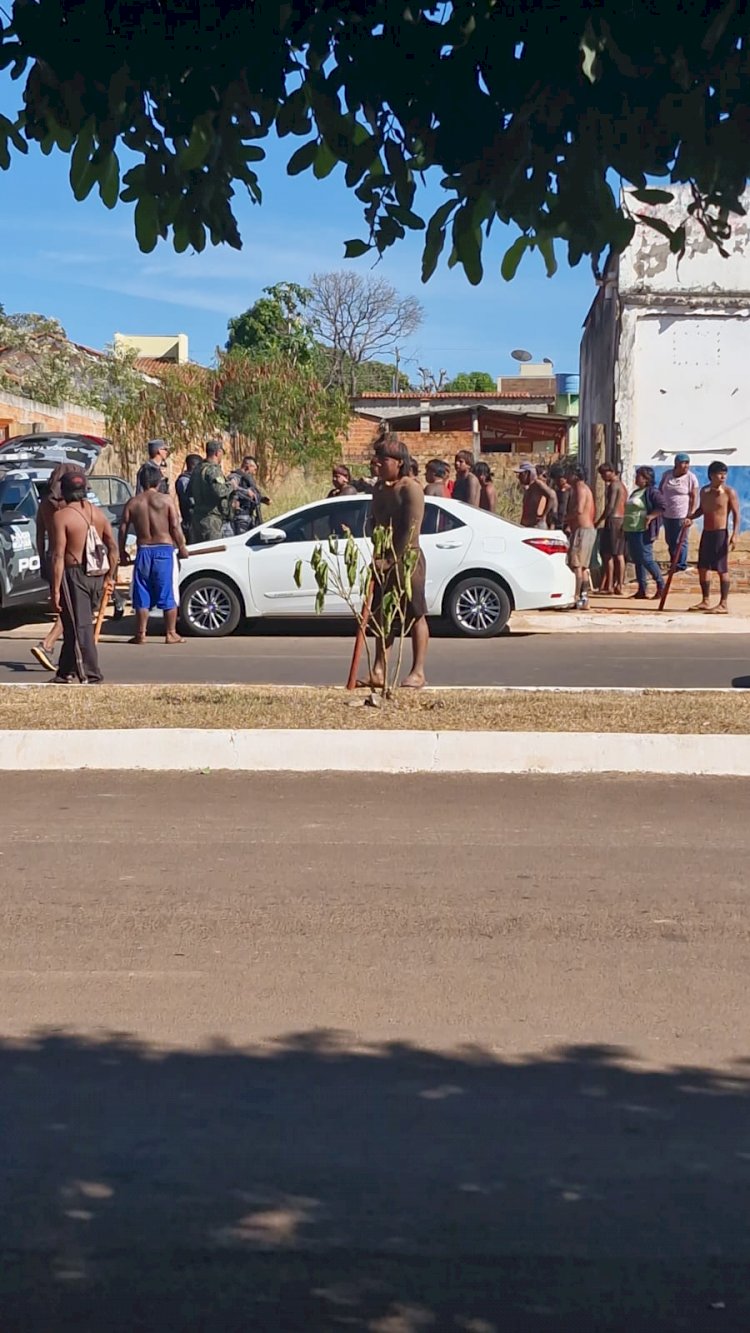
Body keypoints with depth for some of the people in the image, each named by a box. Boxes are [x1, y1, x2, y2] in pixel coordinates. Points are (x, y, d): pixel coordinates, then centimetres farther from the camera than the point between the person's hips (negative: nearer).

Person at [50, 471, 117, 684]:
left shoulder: (62, 516, -11)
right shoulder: (98, 513, 8)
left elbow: (58, 556, -15)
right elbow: (113, 547, 8)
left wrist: (55, 590, -13)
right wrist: (110, 577, 14)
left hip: (74, 575, -6)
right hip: (96, 577, 7)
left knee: (80, 628, -2)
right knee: (74, 626, 18)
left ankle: (90, 676, -4)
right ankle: (66, 672, 25)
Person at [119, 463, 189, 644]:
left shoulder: (133, 503, 5)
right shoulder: (165, 500, -2)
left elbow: (123, 528, 4)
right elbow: (175, 527, -6)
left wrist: (122, 551, 14)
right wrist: (182, 547, 5)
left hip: (143, 551, 2)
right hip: (164, 549, -2)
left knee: (142, 595, 9)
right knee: (168, 594, 3)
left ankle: (140, 633, 8)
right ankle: (171, 633, 4)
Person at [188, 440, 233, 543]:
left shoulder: (196, 469, 15)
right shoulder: (214, 470, -14)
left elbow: (189, 493, 23)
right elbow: (218, 490, -29)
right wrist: (231, 485, -13)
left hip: (196, 516, 9)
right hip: (211, 518, -9)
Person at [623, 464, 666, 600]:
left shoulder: (652, 492, -8)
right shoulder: (635, 492, 21)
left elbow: (662, 506, -17)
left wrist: (651, 516, -26)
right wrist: (623, 526, 21)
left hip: (643, 531, -10)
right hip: (632, 530, 10)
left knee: (646, 559, -11)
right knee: (637, 559, 9)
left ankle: (661, 584, 0)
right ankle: (642, 589, 12)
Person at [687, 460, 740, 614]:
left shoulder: (729, 492, -8)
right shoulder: (704, 491, 9)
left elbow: (736, 514, -9)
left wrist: (734, 535, -18)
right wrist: (691, 517, 4)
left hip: (721, 533, -7)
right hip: (706, 533, 7)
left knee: (722, 569, -5)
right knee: (703, 567, 10)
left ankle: (723, 604, -1)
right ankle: (705, 601, 20)